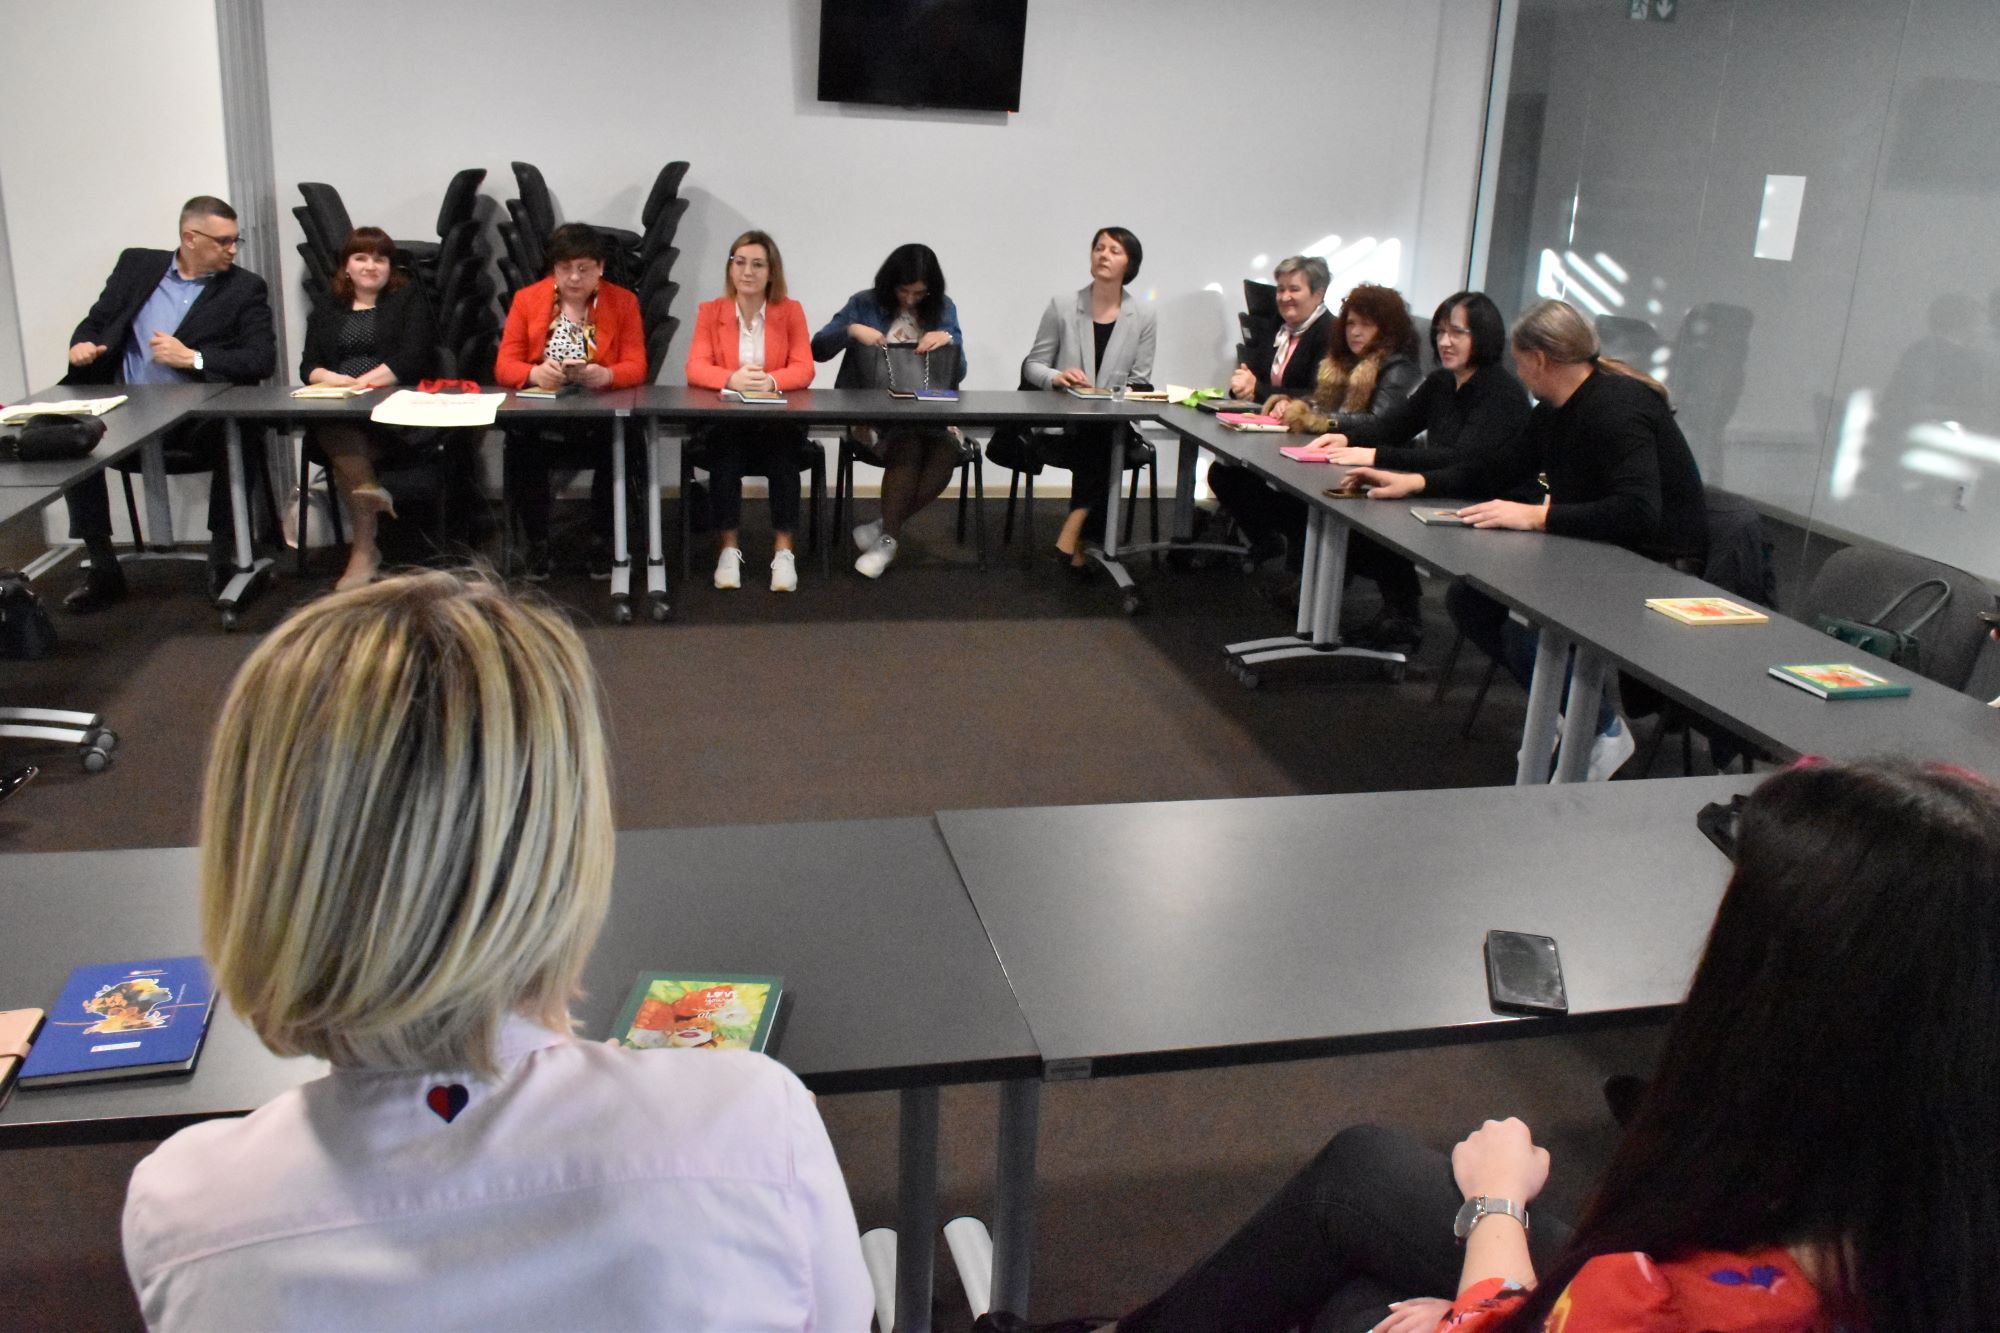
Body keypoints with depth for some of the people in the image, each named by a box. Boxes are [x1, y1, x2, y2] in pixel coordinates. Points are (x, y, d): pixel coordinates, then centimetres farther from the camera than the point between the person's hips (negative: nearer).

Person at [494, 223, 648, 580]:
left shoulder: (623, 302, 9)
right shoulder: (526, 299, 10)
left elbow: (636, 367, 0)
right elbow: (504, 366, 3)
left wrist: (604, 375, -23)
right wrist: (535, 373, -20)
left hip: (602, 420, 0)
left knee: (625, 448, -32)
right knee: (520, 450, -32)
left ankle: (602, 540, -6)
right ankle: (537, 543, -7)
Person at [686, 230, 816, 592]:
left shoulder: (791, 311, 6)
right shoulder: (710, 311, 7)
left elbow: (804, 369, -6)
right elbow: (695, 368, -7)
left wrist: (770, 381, -29)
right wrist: (732, 379, -29)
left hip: (779, 421, 0)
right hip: (724, 420, 0)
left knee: (783, 450, -32)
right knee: (725, 449, -32)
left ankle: (783, 548, -27)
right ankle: (728, 546, -23)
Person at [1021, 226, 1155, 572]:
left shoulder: (1143, 317, 5)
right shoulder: (1062, 307, 3)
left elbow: (1139, 383, 4)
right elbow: (1032, 366, 5)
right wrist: (1057, 377, -17)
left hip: (1112, 428, 1)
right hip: (1062, 424, -1)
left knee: (1104, 447, -33)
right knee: (1100, 452, -32)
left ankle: (1073, 531, -22)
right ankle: (1083, 539, -20)